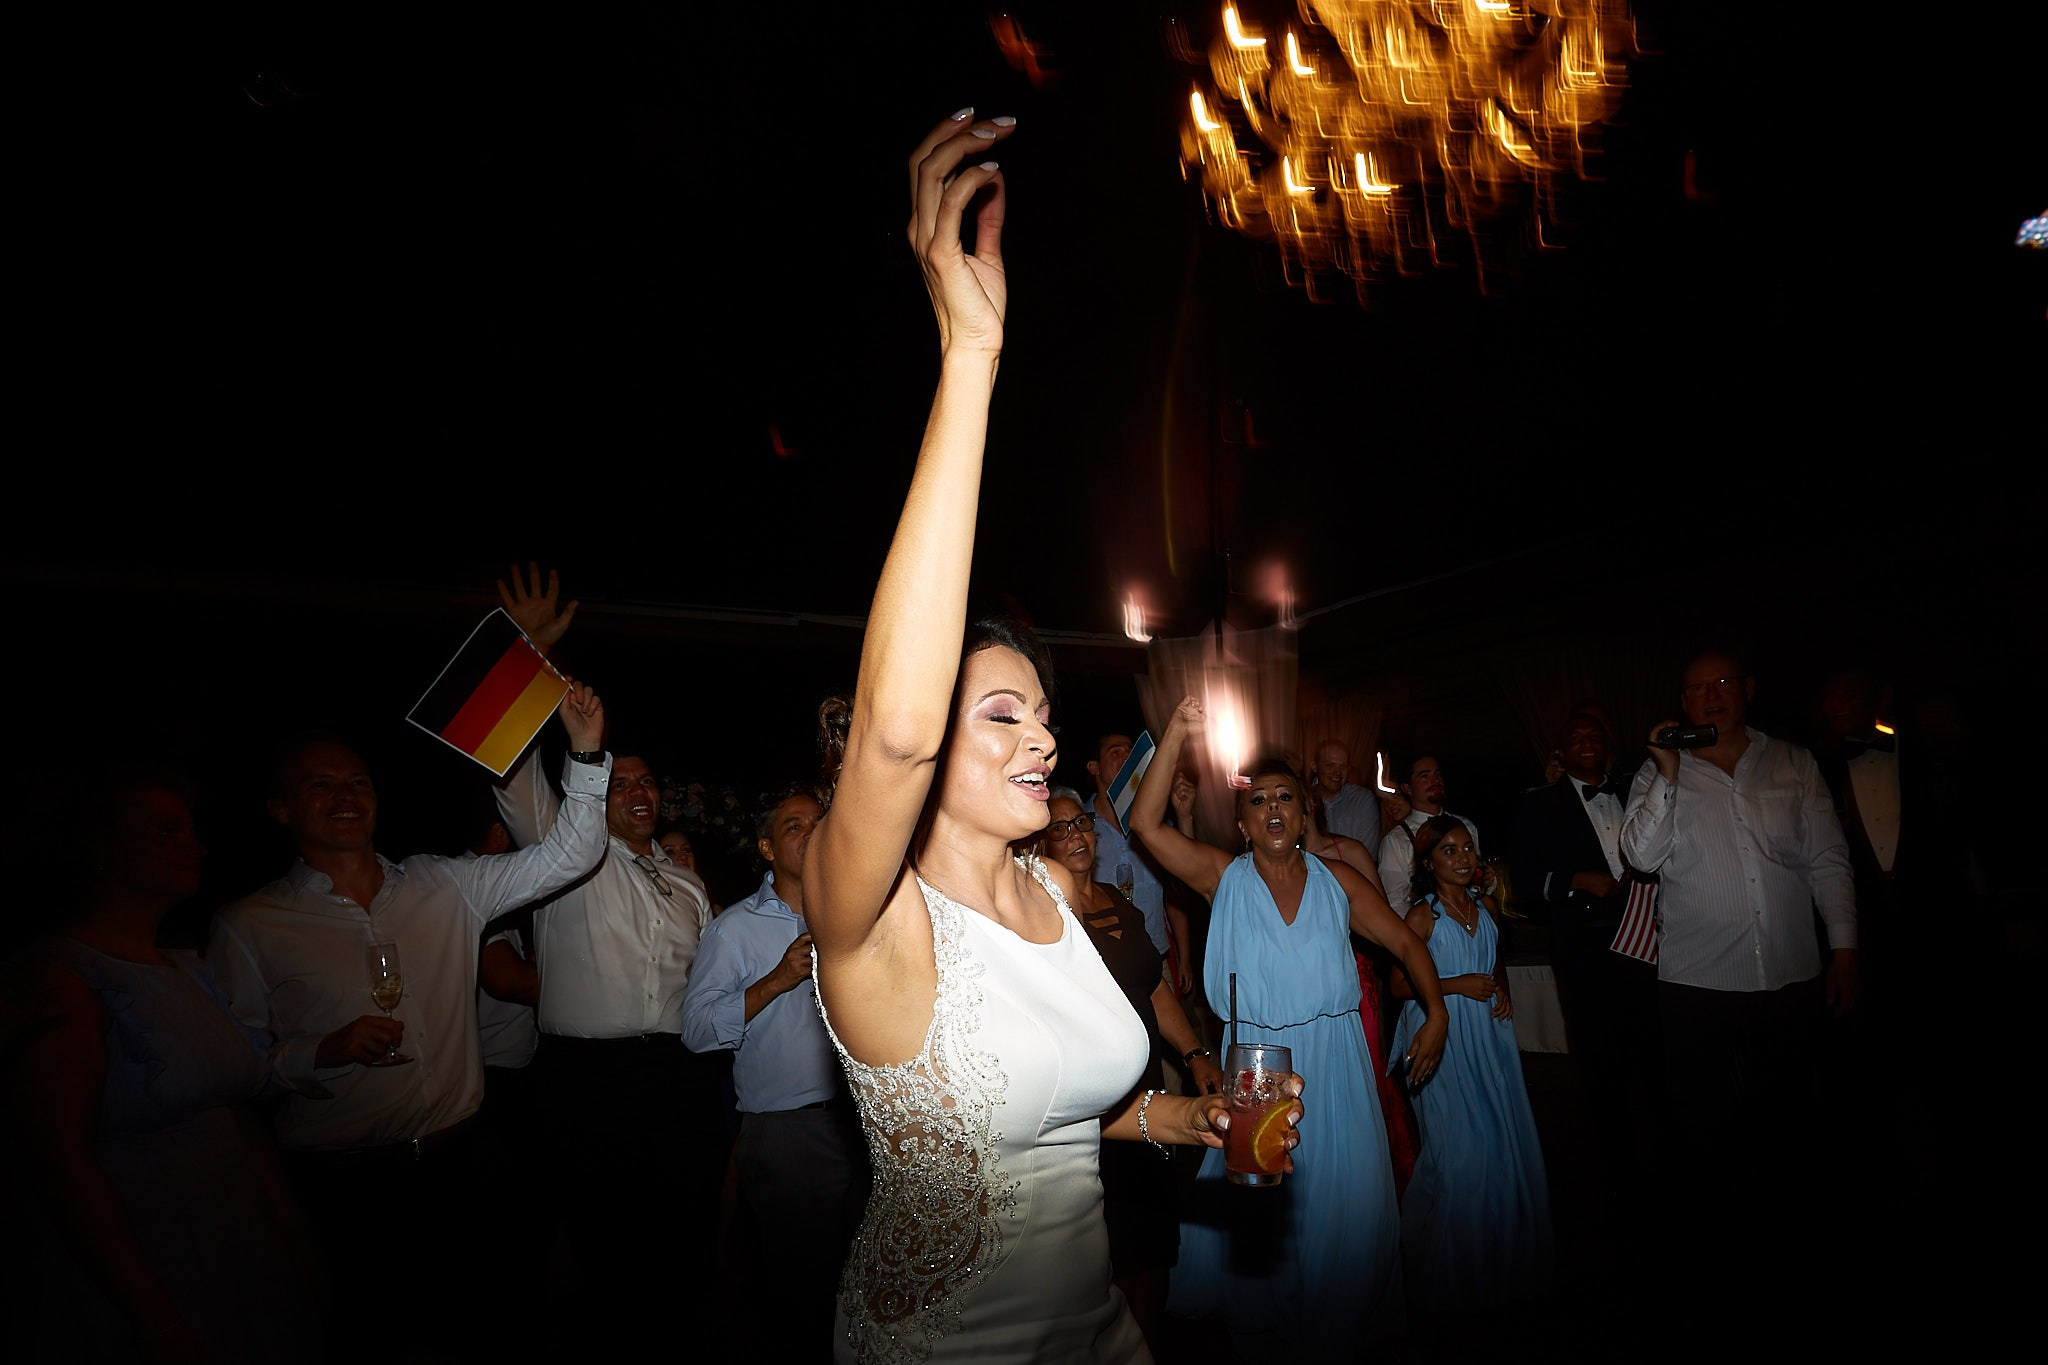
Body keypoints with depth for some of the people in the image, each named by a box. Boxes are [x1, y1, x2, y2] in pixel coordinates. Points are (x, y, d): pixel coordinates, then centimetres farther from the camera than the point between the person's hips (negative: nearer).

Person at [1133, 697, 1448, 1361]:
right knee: (1257, 1214, 8)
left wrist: (1436, 1015, -2)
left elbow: (1406, 942, 9)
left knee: (1342, 1206, 11)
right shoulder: (1225, 878, -4)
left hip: (1335, 1069, 2)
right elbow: (1145, 823, -14)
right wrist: (1176, 736, -20)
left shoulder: (1337, 880, 2)